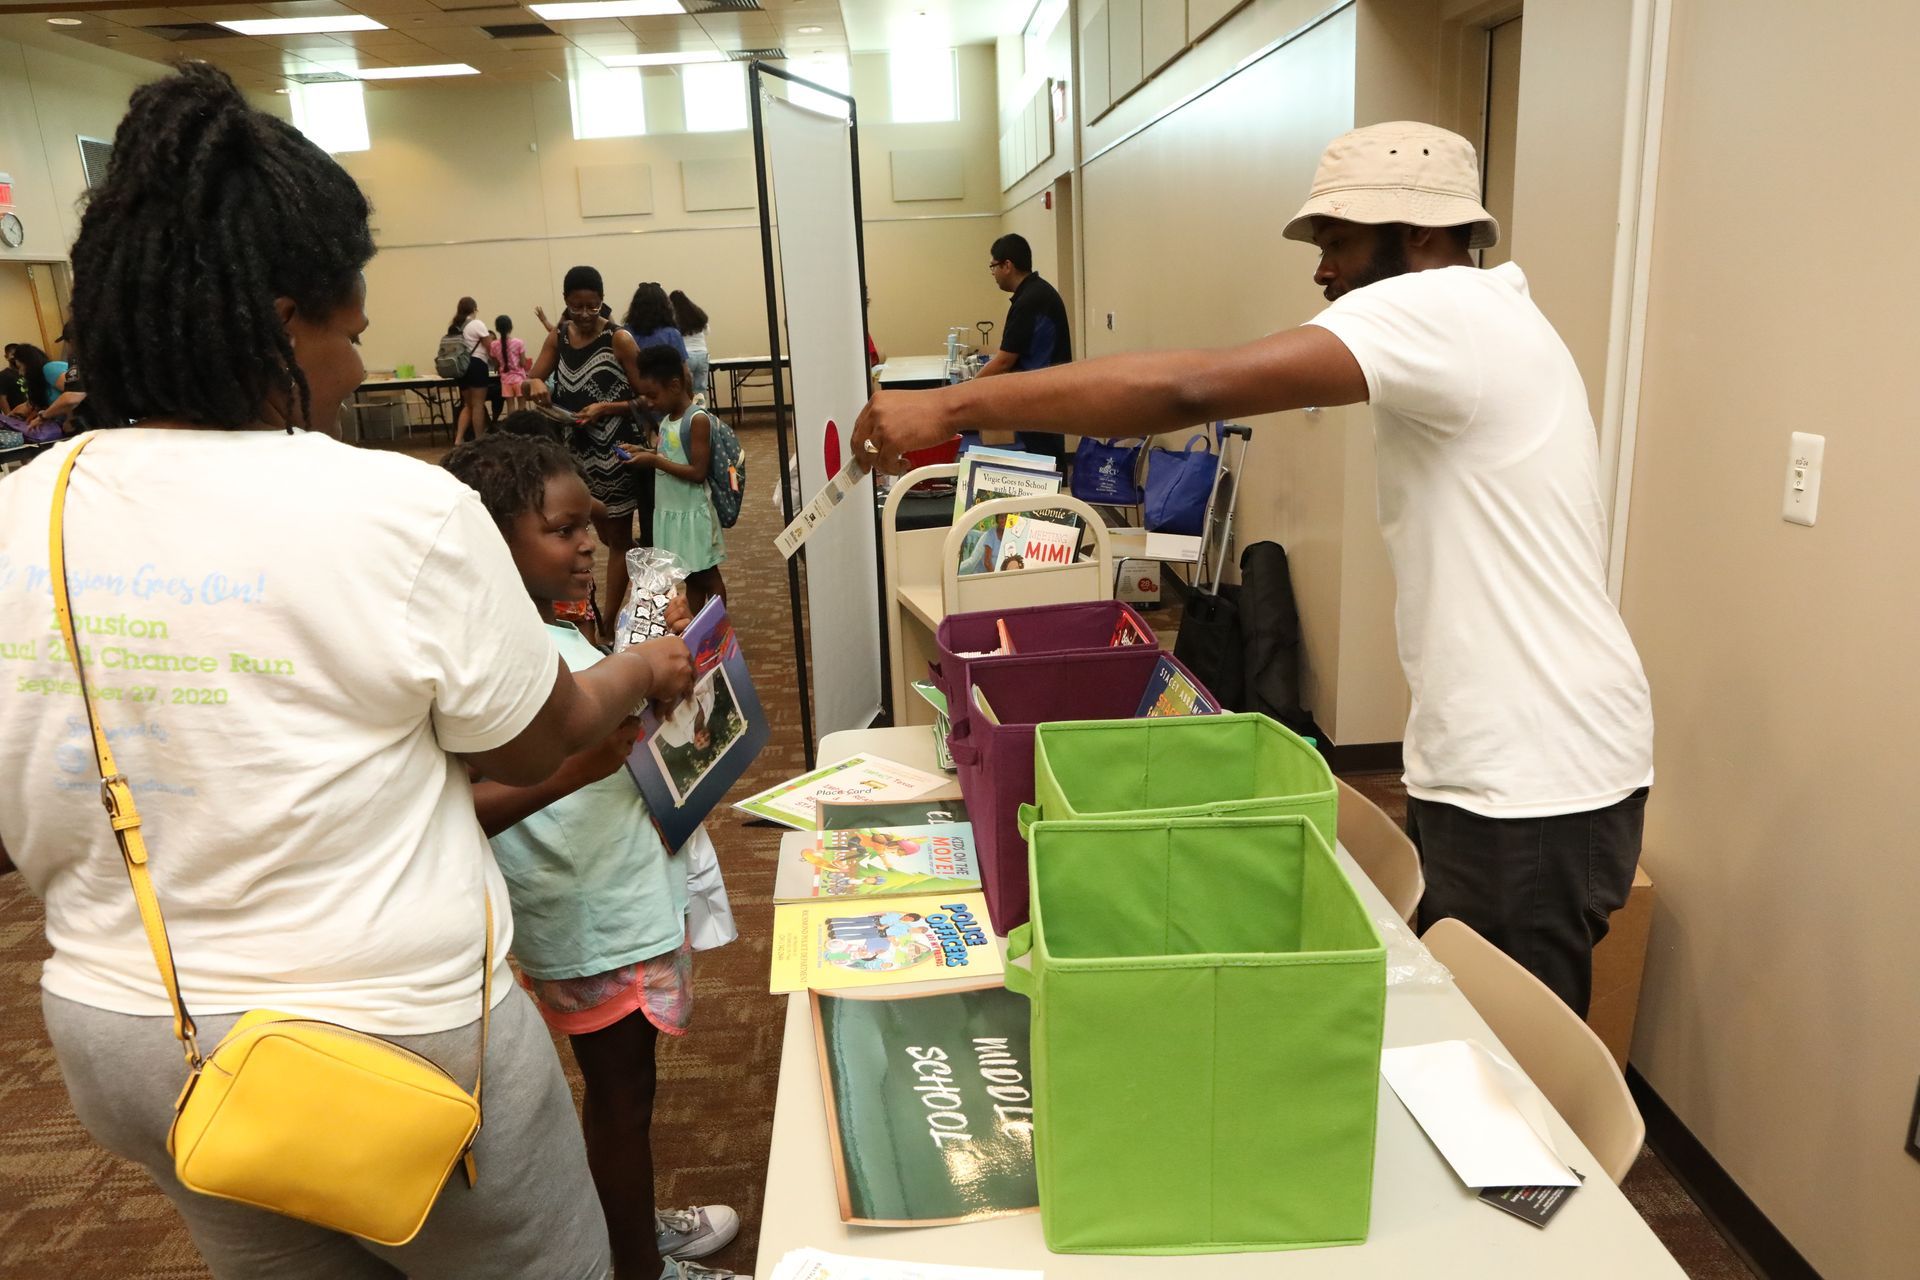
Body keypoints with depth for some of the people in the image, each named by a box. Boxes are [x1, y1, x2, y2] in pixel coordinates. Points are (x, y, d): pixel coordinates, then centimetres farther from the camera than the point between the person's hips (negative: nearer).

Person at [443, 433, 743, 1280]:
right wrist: (570, 771, -40)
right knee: (621, 1096, 10)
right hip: (588, 925, -9)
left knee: (627, 1085, 24)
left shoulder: (552, 635, 5)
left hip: (631, 899, 9)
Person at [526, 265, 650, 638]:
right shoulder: (558, 338, 5)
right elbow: (531, 380, 5)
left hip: (616, 450, -5)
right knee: (604, 534, 17)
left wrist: (606, 408, -24)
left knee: (617, 538, 6)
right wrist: (536, 384, -18)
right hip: (577, 449, 5)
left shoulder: (619, 340, -12)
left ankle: (608, 624, 13)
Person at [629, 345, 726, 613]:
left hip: (692, 512, -8)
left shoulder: (698, 419, -18)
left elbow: (698, 472, -22)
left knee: (707, 577, 6)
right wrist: (642, 453, 2)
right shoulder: (666, 419, 7)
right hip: (670, 510, 8)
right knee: (690, 577, 15)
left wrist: (654, 461, -21)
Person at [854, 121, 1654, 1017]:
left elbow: (1193, 388, -31)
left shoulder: (1443, 309, -18)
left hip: (1533, 784, -10)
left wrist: (952, 405, -27)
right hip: (1487, 765, 10)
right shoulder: (1469, 324, 15)